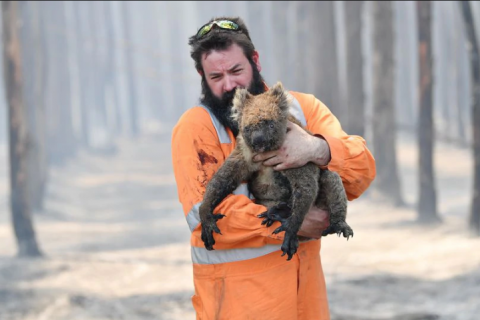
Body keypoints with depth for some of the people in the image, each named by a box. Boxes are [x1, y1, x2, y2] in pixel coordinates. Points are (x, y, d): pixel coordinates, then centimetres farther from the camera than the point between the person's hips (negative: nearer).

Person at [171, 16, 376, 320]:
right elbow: (206, 212, -18)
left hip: (305, 277, 4)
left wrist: (318, 149, -25)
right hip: (236, 291, -4)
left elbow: (362, 169, -5)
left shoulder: (303, 107, 5)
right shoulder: (195, 126, -7)